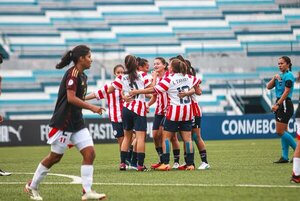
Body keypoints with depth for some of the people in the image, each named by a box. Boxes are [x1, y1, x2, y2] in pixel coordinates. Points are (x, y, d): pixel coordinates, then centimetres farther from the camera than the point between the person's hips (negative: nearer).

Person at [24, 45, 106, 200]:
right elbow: (71, 98, -24)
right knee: (55, 157, 1)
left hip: (76, 122, 9)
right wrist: (92, 107, -23)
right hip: (64, 122, -9)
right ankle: (32, 186, 17)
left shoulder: (82, 76, 13)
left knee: (89, 153, -4)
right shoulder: (73, 74, -16)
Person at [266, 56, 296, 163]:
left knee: (280, 131, -12)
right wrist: (274, 78, -4)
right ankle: (285, 157, 9)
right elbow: (269, 87, 13)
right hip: (280, 104, 9)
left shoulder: (288, 75, -11)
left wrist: (277, 104, -22)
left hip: (285, 104, -9)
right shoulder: (280, 76, 16)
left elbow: (286, 91, -18)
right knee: (283, 131, 8)